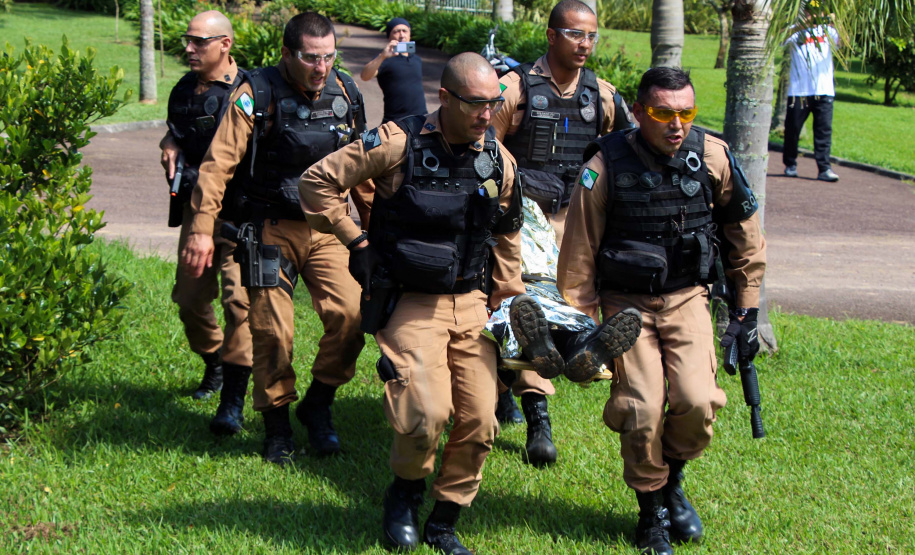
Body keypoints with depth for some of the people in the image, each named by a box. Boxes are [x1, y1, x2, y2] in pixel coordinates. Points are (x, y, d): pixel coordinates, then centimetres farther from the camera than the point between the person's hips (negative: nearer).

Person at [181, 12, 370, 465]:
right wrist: (202, 228, -21)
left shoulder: (345, 95, 4)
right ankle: (277, 425, 15)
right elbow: (219, 162, -14)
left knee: (350, 313, -13)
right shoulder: (257, 95, -10)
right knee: (272, 330, -3)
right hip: (272, 231, -3)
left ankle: (318, 406, 8)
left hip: (326, 229, 3)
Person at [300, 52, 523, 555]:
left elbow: (507, 235, 20)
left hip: (471, 304, 5)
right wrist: (355, 241, -6)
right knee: (426, 412, -20)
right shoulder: (398, 144, -12)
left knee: (479, 420, 0)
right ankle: (405, 493, 11)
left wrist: (507, 302, 18)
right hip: (411, 304, -5)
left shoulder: (498, 159, 5)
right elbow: (317, 181, -5)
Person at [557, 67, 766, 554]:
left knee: (697, 402, -16)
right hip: (626, 301, -2)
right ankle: (652, 510, 13)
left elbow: (745, 237, 7)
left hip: (686, 297, 2)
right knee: (642, 411, -13)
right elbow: (578, 256, -6)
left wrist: (747, 310, 9)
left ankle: (673, 480, 15)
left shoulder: (712, 158, -8)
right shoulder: (606, 167, -15)